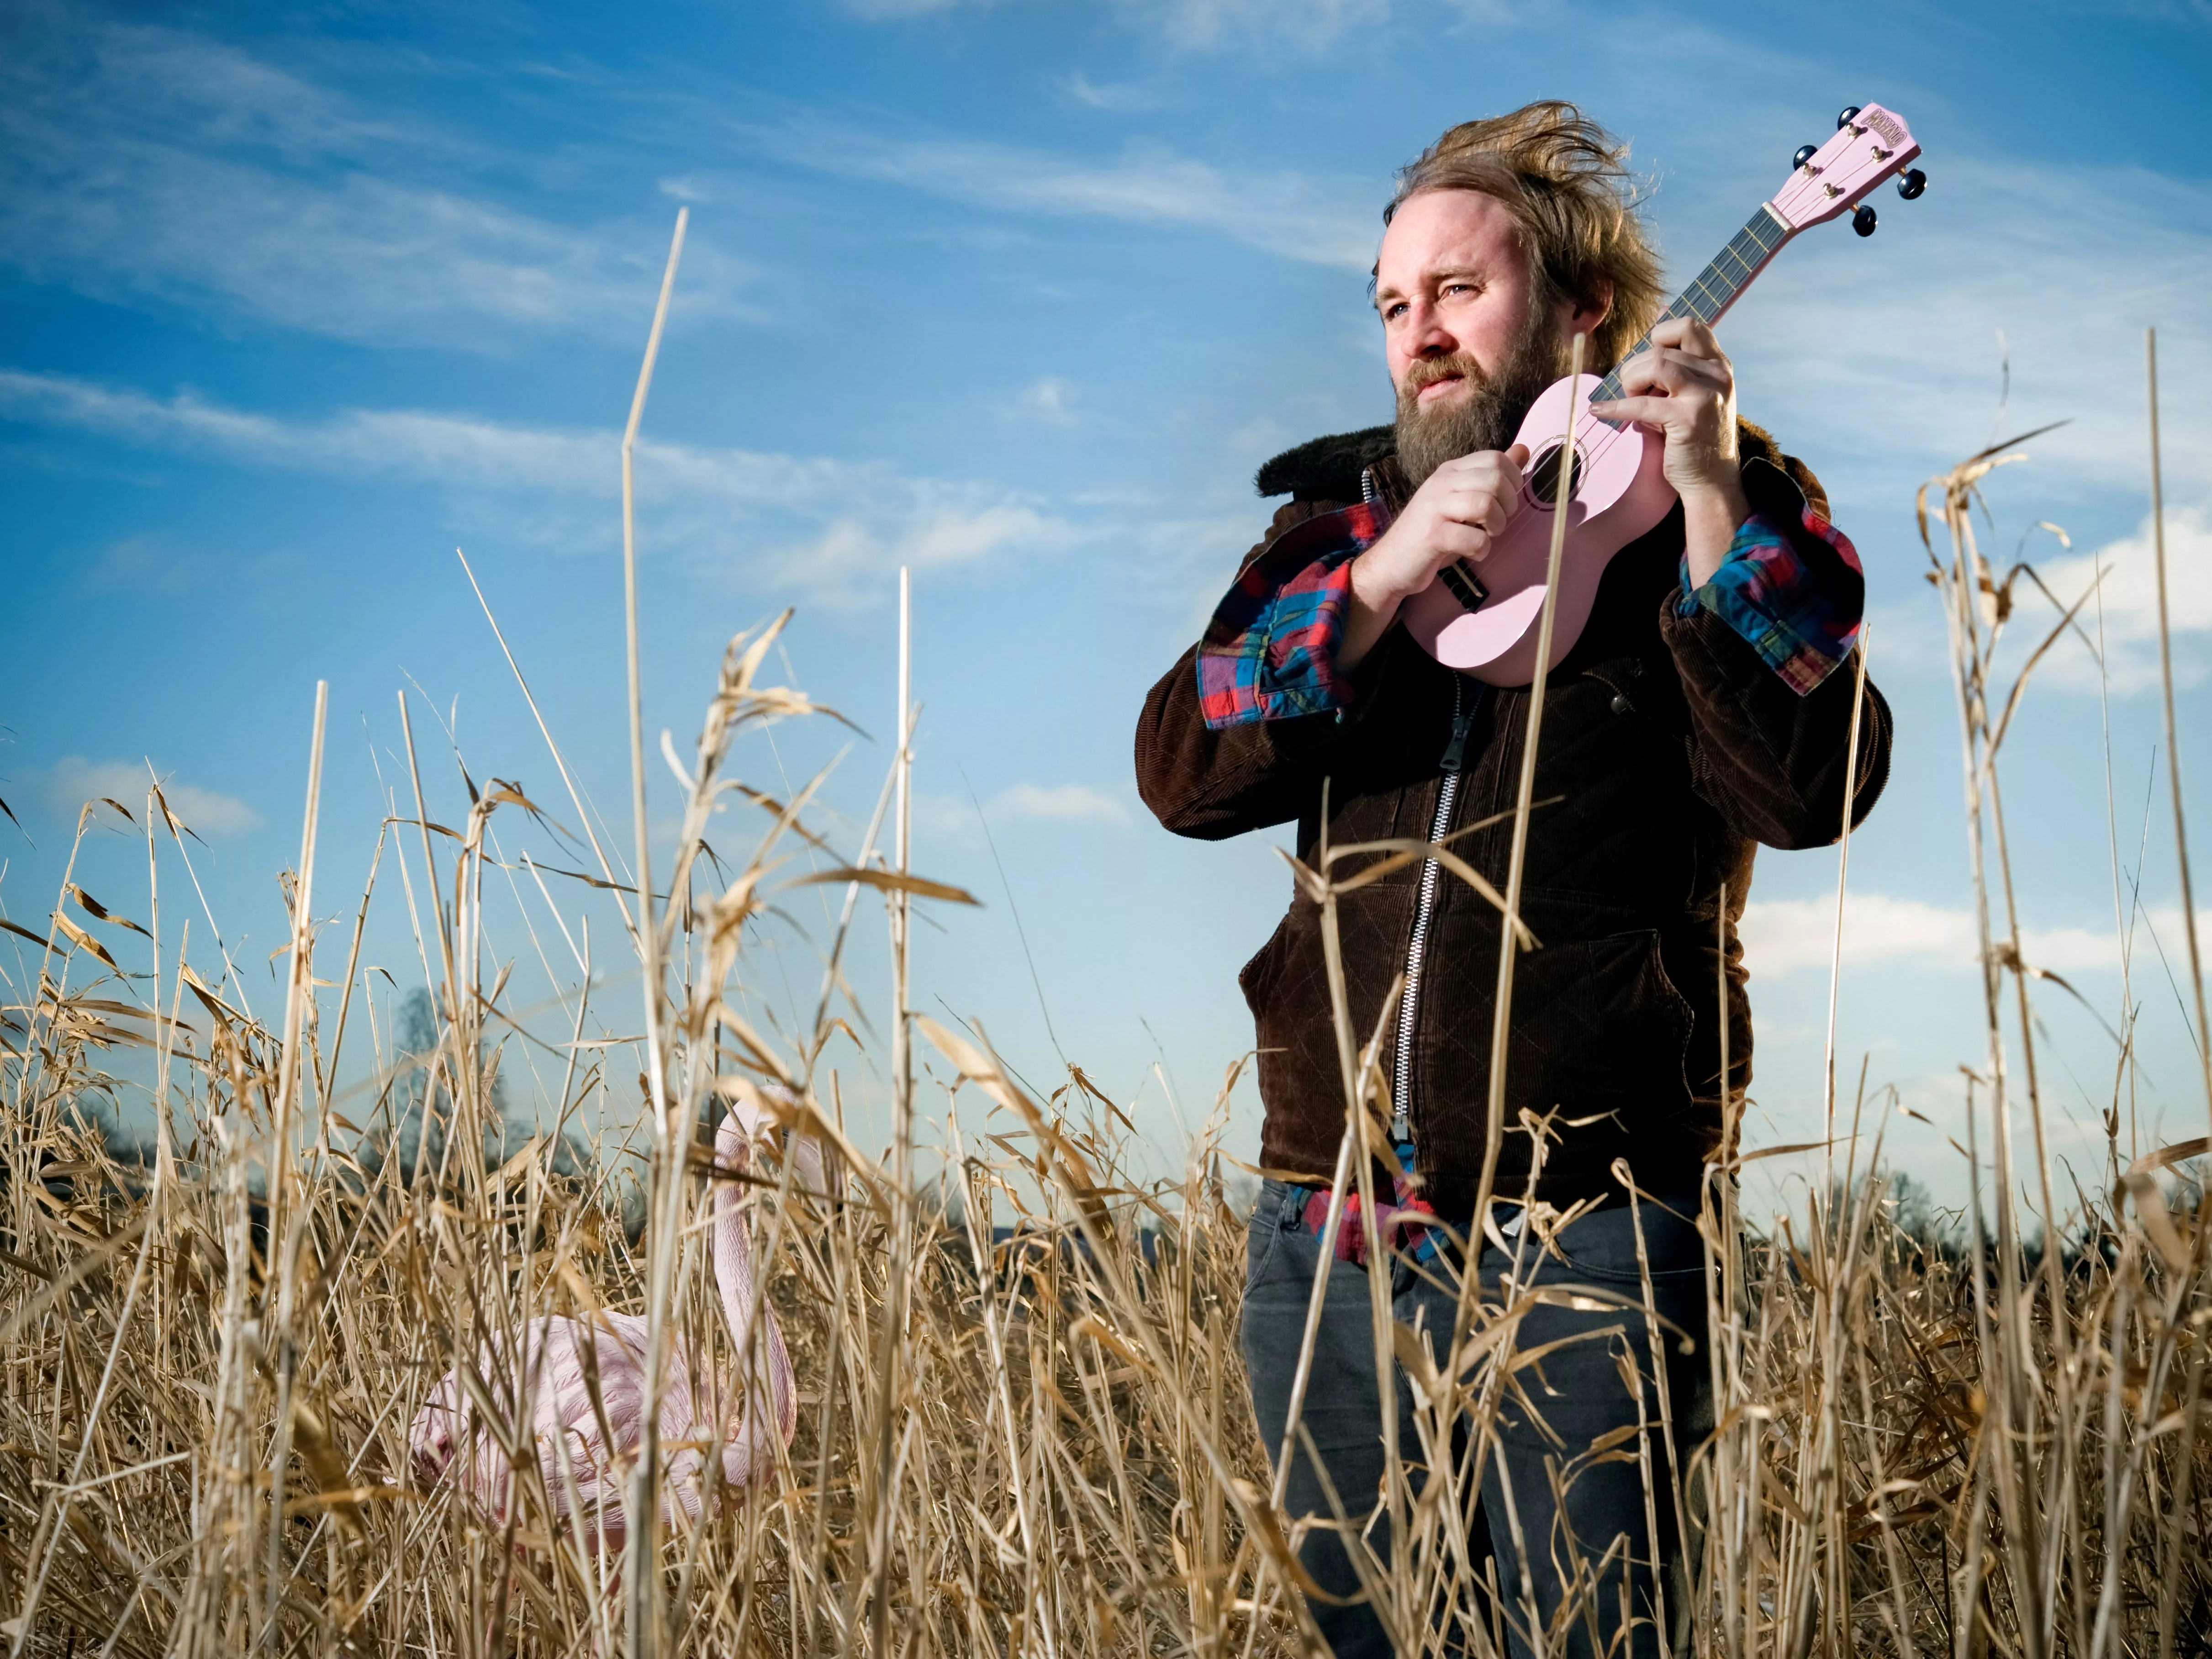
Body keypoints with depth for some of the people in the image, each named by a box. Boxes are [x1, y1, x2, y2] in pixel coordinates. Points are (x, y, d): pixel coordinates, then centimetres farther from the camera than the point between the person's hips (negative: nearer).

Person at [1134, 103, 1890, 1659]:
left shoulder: (1731, 511, 4)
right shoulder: (1344, 512, 14)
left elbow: (1812, 792, -12)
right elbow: (1183, 773, 0)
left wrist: (1711, 498, -19)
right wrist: (1386, 573, -11)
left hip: (1579, 1236, -4)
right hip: (1329, 1225, 4)